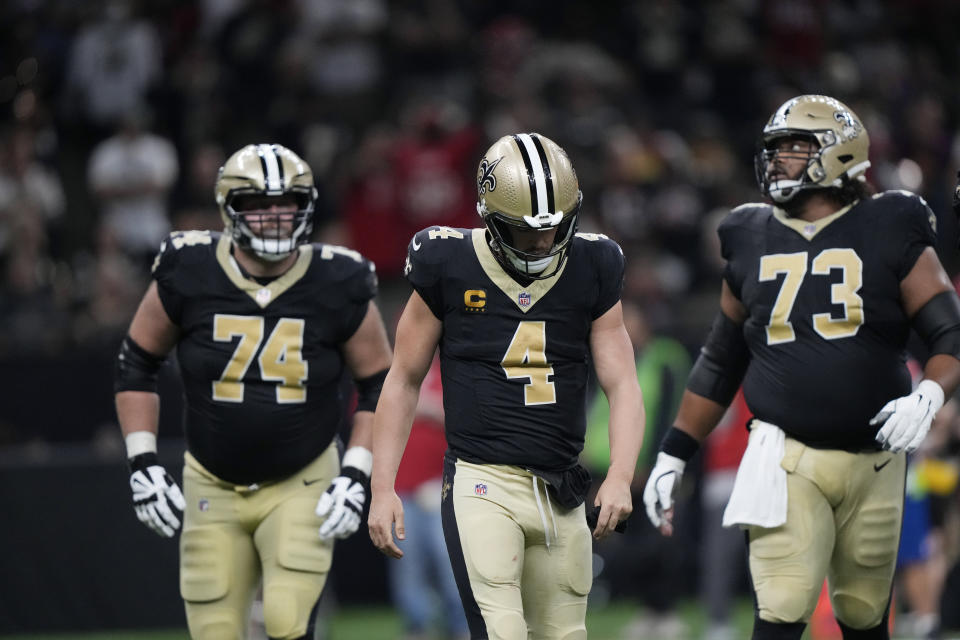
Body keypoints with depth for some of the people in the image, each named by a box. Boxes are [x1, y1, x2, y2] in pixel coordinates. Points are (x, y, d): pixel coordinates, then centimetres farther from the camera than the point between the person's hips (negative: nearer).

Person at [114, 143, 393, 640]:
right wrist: (142, 463, -3)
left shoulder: (338, 286, -9)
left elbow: (378, 384, 3)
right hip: (213, 488, 1)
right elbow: (136, 364, 5)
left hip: (301, 486, -1)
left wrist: (355, 475, -8)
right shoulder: (187, 275, -9)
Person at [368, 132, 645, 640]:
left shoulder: (591, 271, 4)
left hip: (560, 493, 4)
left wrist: (620, 478, -16)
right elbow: (404, 381, 5)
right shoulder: (450, 269, -3)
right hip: (482, 484, -4)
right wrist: (382, 487, -1)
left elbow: (623, 388, 1)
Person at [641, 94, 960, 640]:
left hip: (872, 461, -1)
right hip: (787, 460, 1)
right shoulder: (752, 241, 9)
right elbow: (720, 364, 18)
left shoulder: (889, 234, -1)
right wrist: (673, 457, 15)